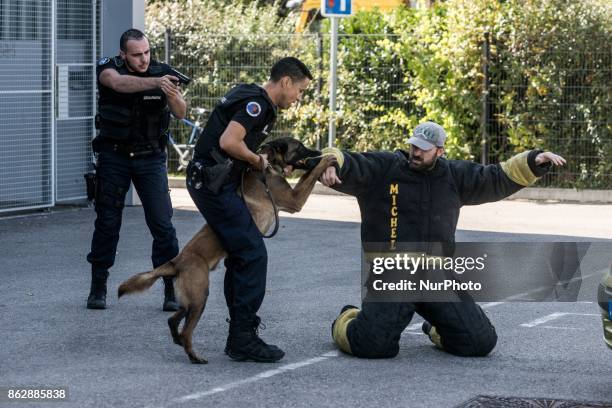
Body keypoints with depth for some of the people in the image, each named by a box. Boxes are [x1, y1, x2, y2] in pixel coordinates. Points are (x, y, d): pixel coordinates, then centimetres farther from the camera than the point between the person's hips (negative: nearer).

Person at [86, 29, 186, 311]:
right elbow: (119, 83, -33)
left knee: (162, 223, -8)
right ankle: (98, 288, 16)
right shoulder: (109, 68, -9)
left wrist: (173, 95, -35)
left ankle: (172, 290, -4)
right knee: (107, 222, 5)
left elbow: (180, 114, -12)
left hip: (151, 158, 0)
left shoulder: (162, 72, -4)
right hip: (114, 157, 0)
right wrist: (155, 82, -48)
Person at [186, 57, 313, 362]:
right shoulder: (257, 102, -14)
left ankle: (239, 336, 16)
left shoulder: (250, 96, 18)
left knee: (241, 256, 13)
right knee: (253, 254, -10)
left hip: (214, 183, 11)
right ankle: (244, 338, -8)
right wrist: (257, 160, -9)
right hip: (214, 184, -11)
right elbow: (228, 142, -25)